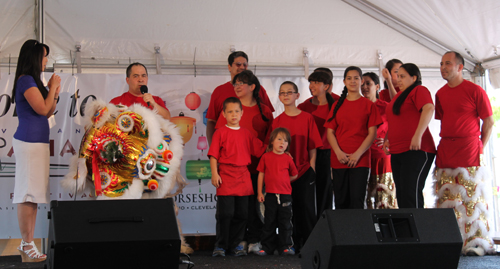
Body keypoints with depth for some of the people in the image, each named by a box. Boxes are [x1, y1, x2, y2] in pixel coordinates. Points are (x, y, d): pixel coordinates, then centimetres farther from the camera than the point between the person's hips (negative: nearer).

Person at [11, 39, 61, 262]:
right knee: (28, 194, -7)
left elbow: (48, 112, 18)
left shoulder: (33, 81, 19)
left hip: (37, 142, 10)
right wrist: (53, 87, -5)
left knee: (34, 194, 10)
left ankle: (27, 243, 16)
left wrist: (55, 93, 5)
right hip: (29, 142, -10)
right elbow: (42, 109, -16)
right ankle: (27, 246, -3)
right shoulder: (26, 80, -11)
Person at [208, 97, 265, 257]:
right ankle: (220, 245, 7)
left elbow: (260, 149, 18)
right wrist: (214, 173, -10)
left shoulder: (246, 133, 12)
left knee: (241, 214, 7)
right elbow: (213, 155, -2)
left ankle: (235, 244, 18)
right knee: (225, 214, -4)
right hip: (225, 177, -4)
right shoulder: (220, 133, 0)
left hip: (243, 177, 4)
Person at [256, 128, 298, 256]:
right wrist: (259, 192, 3)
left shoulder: (287, 158, 2)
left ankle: (285, 246, 13)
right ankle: (267, 247, 12)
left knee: (285, 222, 5)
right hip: (270, 195, 0)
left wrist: (283, 181, 6)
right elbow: (261, 174, 5)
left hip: (285, 195, 0)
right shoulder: (266, 157, 2)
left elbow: (294, 175, 14)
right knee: (269, 222, 6)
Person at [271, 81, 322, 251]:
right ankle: (292, 244, 15)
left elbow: (312, 147, 0)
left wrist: (311, 169, -5)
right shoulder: (277, 121, 6)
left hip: (304, 171, -2)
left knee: (306, 208, 0)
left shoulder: (307, 118, 0)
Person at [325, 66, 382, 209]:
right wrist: (338, 152, -8)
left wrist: (358, 154, -11)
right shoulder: (337, 105, 12)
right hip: (339, 161, 2)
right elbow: (330, 132, 8)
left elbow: (372, 133, 0)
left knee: (357, 200, -9)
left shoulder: (369, 105, 5)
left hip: (360, 160, -2)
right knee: (341, 201, 4)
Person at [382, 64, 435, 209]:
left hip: (415, 150, -9)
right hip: (397, 152, 9)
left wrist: (418, 135, -30)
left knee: (410, 194, -13)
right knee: (401, 195, 9)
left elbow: (429, 109, -21)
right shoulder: (398, 95, 23)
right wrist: (387, 139, 19)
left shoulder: (419, 90, -3)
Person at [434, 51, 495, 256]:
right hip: (445, 150, 6)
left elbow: (489, 121, -1)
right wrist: (444, 144, 13)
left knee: (472, 197, -5)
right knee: (446, 199, 4)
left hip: (469, 149, -6)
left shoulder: (474, 90, -4)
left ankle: (477, 243, 2)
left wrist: (480, 147, 0)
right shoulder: (440, 93, 13)